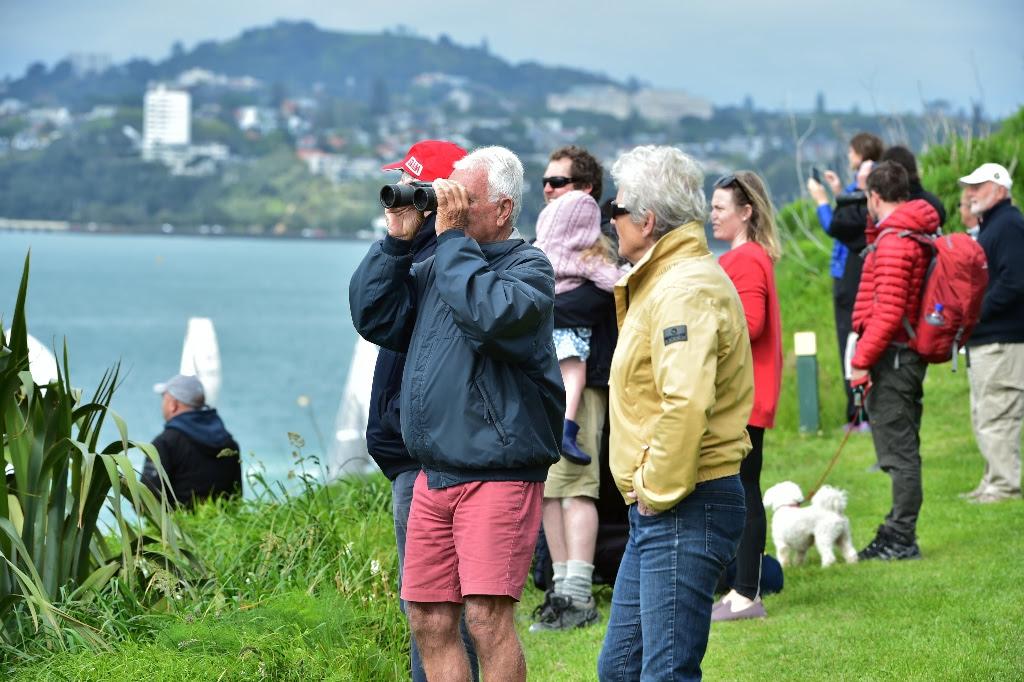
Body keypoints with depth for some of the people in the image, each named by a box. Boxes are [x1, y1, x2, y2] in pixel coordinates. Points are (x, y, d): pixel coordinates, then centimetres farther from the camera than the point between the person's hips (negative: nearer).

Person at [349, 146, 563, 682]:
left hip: (499, 473, -7)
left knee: (487, 617, -14)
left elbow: (491, 312, -23)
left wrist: (451, 236, -14)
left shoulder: (529, 268, -3)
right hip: (434, 473, 7)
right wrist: (397, 240, 4)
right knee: (429, 619, 7)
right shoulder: (436, 268, 16)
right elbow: (372, 316, 10)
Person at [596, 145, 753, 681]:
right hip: (656, 509, 11)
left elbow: (686, 403, -30)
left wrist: (657, 491, -20)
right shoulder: (662, 281, 18)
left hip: (685, 510, -11)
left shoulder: (685, 290, -17)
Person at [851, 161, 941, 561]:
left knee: (898, 449, -7)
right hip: (910, 355, 10)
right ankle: (897, 533, 23)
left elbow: (888, 312, -22)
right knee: (902, 448, 15)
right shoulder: (919, 234, 14)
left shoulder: (894, 241, -16)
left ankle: (901, 539, -4)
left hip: (892, 357, -10)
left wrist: (861, 360, -18)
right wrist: (875, 225, 21)